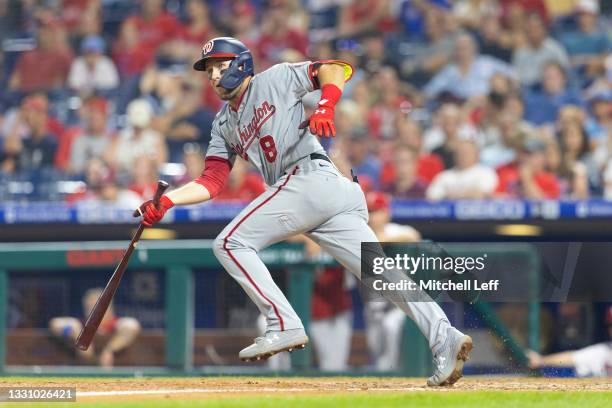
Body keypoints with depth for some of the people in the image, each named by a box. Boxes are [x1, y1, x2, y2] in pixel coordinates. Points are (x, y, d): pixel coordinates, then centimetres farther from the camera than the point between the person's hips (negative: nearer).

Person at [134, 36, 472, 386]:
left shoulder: (276, 79, 9)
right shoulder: (224, 125, 30)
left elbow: (337, 68, 0)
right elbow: (212, 182, 22)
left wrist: (326, 105, -18)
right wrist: (165, 201, 9)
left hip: (312, 177, -8)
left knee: (231, 243, -8)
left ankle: (284, 326, -16)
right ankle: (445, 338, -18)